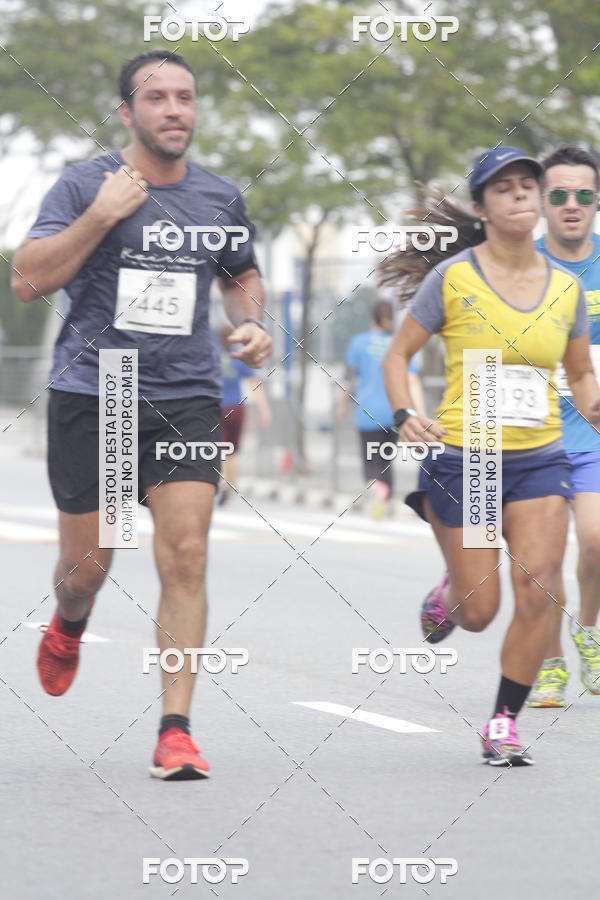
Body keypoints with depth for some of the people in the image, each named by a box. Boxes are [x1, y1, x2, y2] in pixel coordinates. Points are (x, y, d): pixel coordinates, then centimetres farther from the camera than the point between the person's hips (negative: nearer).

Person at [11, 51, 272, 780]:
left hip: (185, 398, 2)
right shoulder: (83, 185, -3)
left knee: (185, 557, -12)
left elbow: (241, 274, 27)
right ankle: (69, 624, 45)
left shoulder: (220, 197, 9)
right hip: (90, 394, -2)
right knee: (88, 563, 6)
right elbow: (26, 281, -10)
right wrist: (101, 216, -17)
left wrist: (252, 324, 6)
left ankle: (175, 732, -10)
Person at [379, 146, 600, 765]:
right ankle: (453, 584, 39)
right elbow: (397, 354, 1)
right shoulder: (451, 278, -5)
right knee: (479, 614, 0)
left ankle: (504, 723, 3)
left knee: (537, 592, -13)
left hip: (540, 459, 3)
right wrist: (404, 417, -16)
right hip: (462, 456, -2)